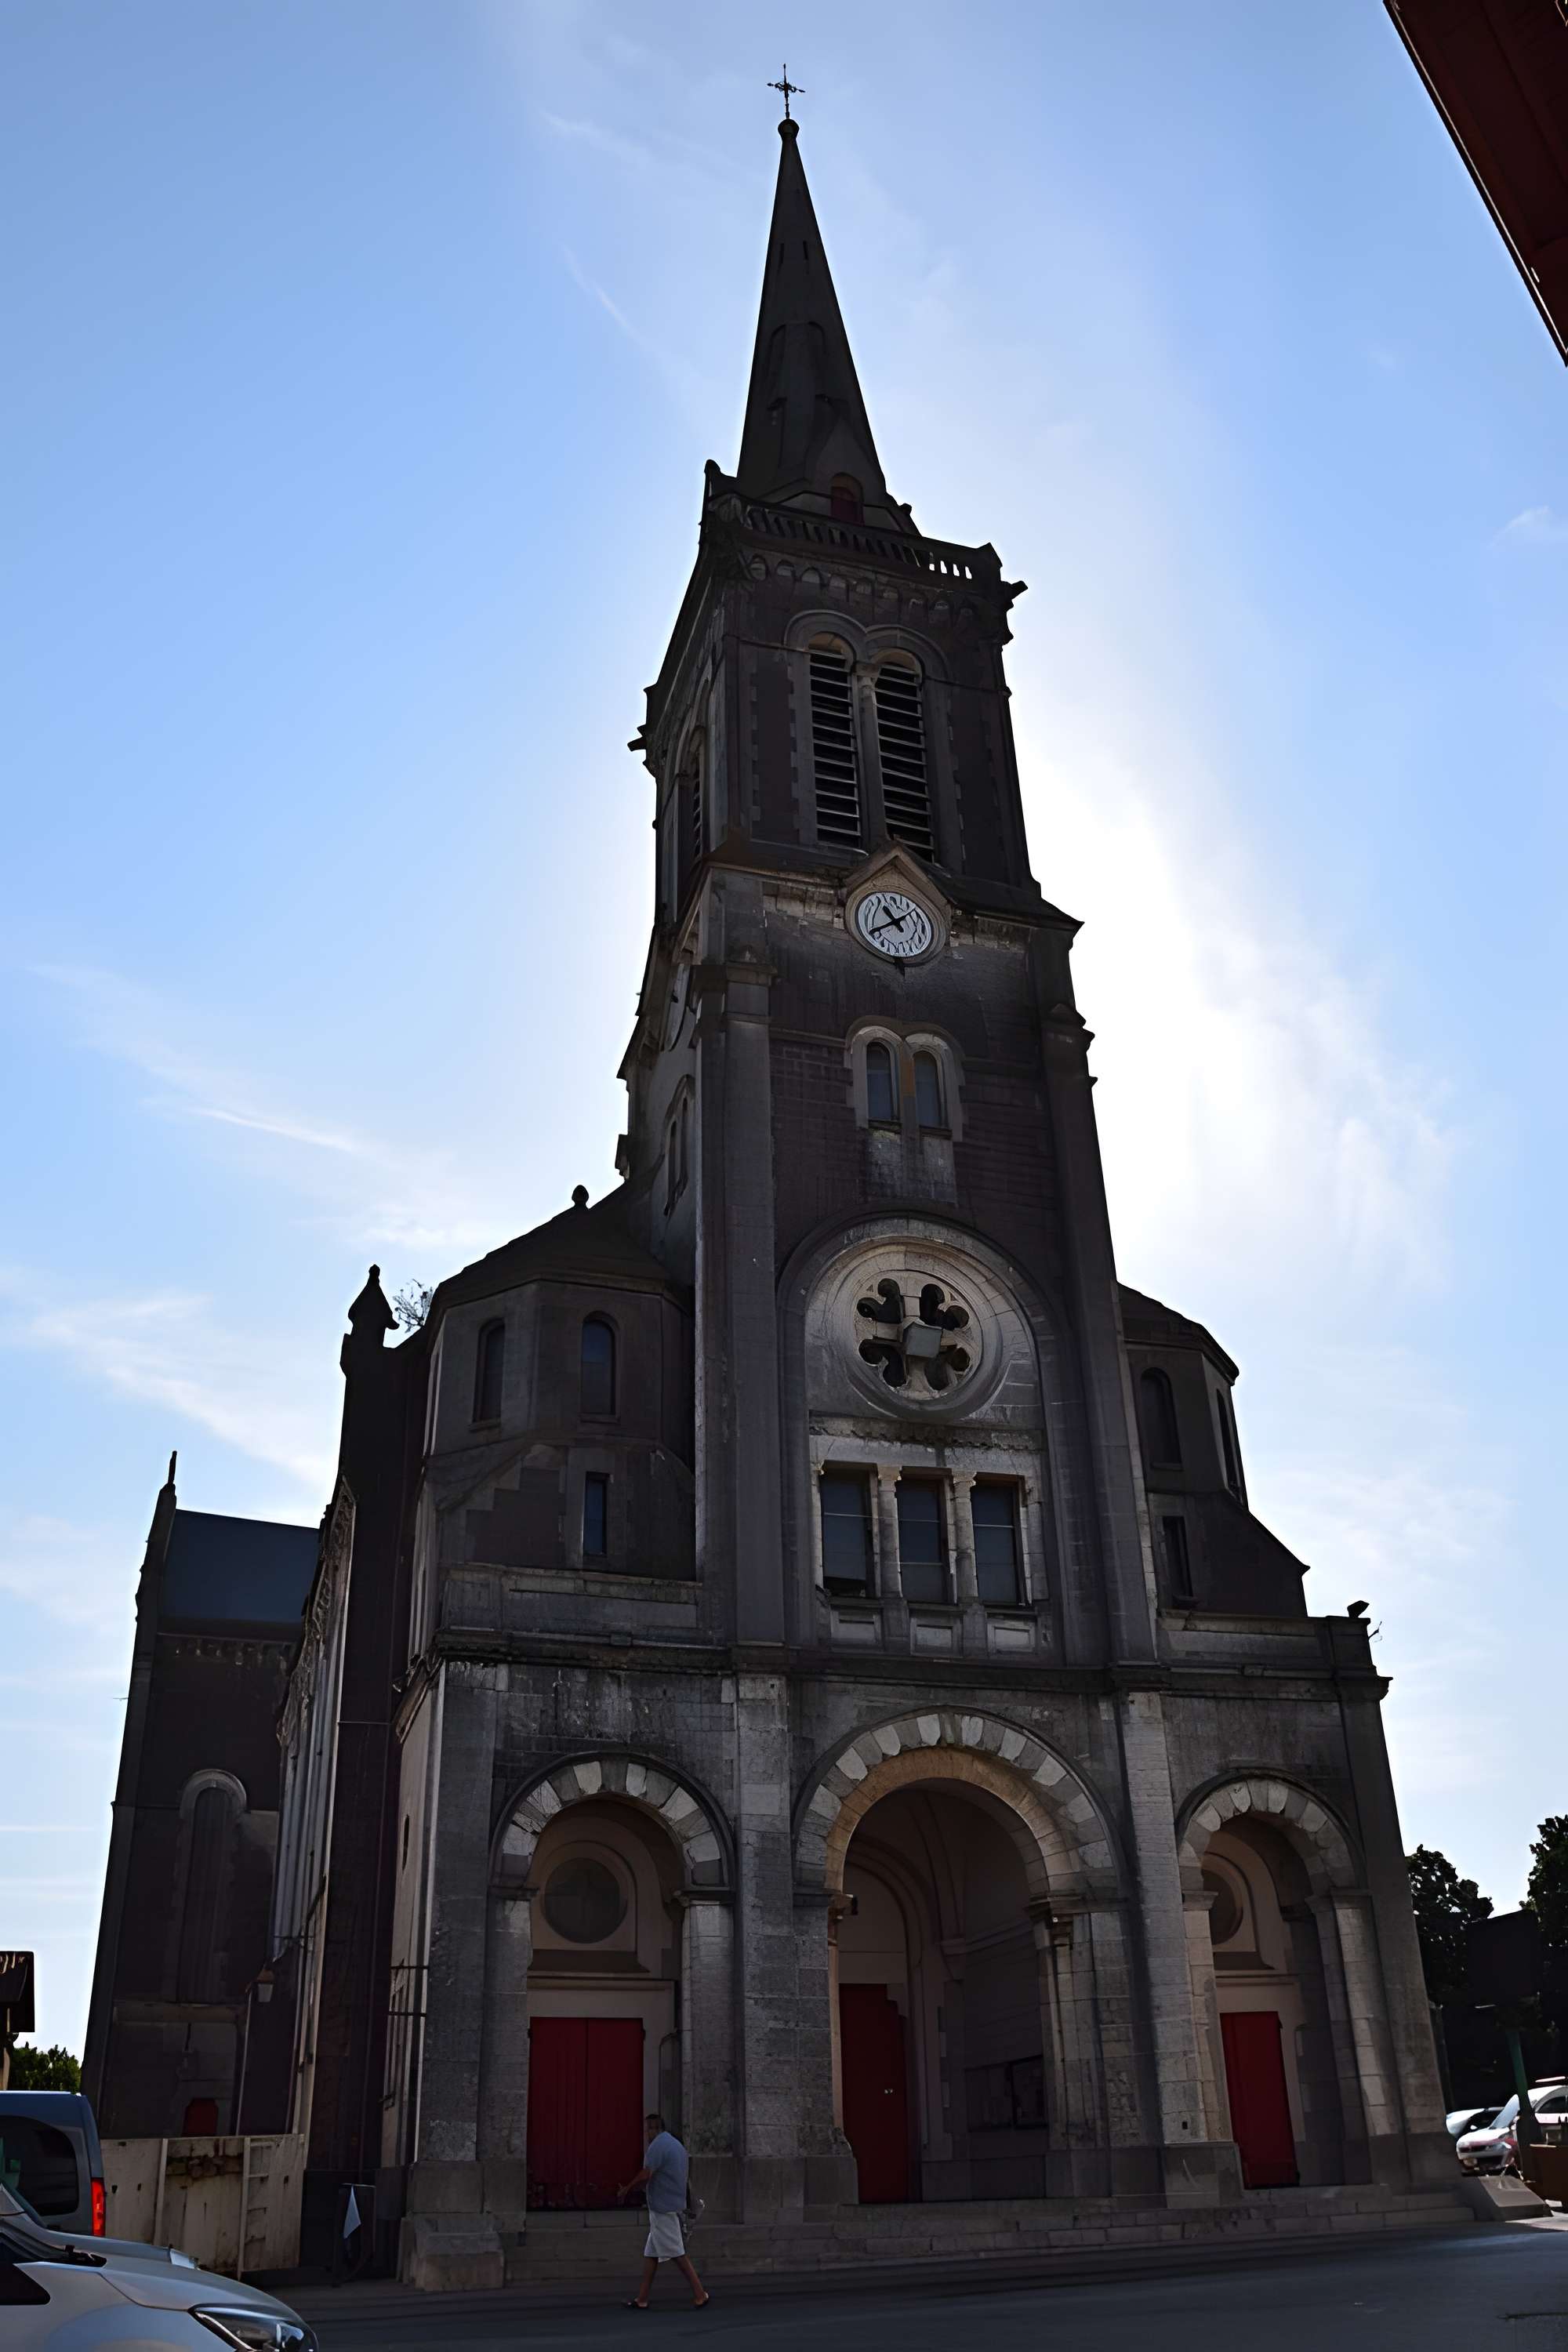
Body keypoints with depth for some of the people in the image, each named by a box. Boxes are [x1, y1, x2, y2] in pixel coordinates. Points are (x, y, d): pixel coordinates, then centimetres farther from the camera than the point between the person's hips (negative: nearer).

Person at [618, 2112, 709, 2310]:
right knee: (650, 2254, 12)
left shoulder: (658, 2145, -14)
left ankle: (700, 2295, -4)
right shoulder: (677, 2145, 17)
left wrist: (627, 2189, -6)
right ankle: (641, 2299, 13)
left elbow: (645, 2176, -21)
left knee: (677, 2254, -6)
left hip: (663, 2209, -10)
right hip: (675, 2206, 10)